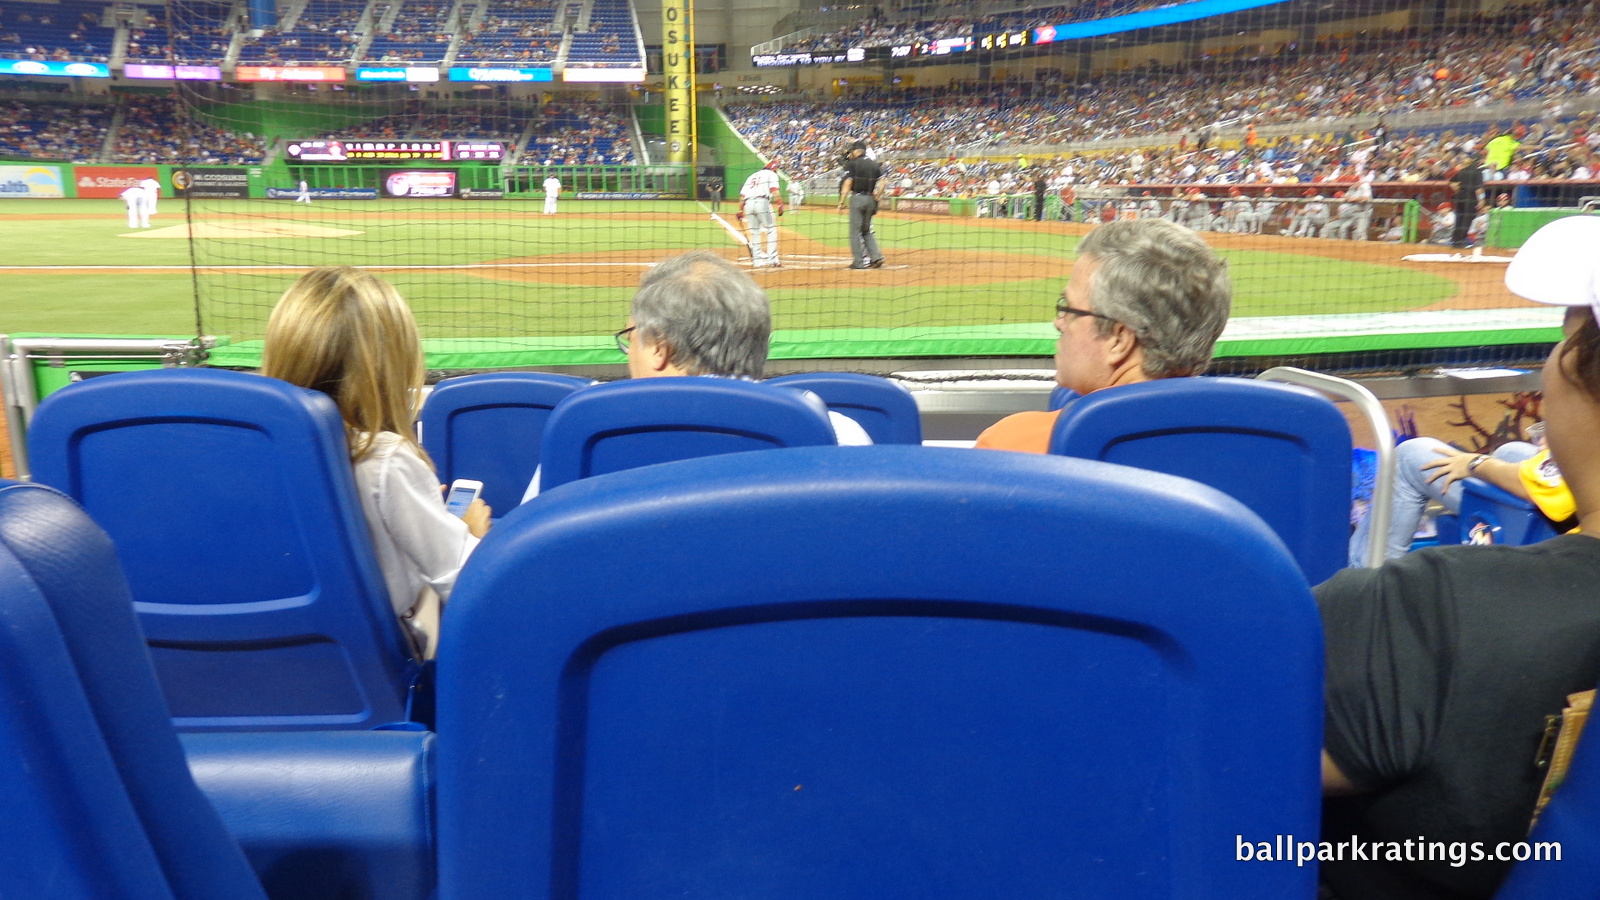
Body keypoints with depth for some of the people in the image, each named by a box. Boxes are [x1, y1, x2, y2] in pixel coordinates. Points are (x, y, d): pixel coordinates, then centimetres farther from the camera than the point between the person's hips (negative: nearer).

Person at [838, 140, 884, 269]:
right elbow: (882, 182, 6)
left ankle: (858, 261, -2)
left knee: (855, 230, 0)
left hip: (857, 198, -6)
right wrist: (875, 198, 11)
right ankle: (876, 256, 4)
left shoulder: (852, 163, -4)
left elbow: (848, 183, -10)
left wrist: (842, 202, -10)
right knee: (867, 230, 16)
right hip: (870, 199, 6)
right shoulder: (875, 164, 11)